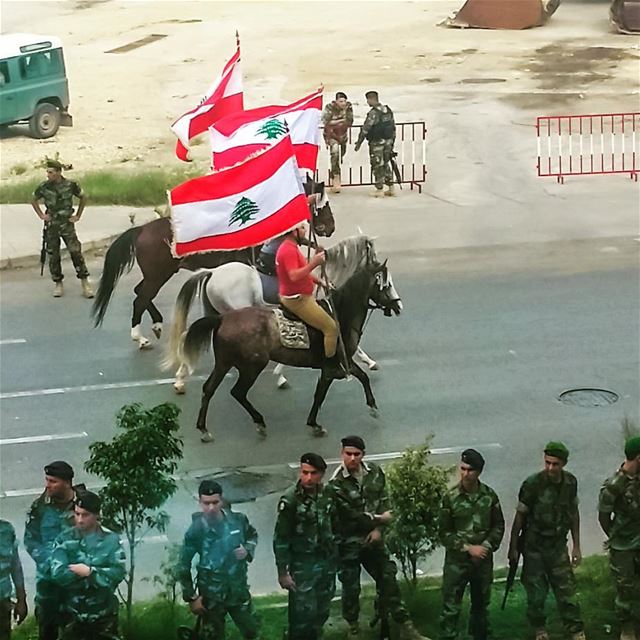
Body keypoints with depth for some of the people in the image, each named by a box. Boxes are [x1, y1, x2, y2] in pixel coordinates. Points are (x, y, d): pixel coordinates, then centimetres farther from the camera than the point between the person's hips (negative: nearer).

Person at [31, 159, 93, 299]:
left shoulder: (71, 185, -9)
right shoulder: (43, 187, -6)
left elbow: (83, 198, 8)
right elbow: (34, 201, 13)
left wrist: (78, 216, 3)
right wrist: (41, 215, 3)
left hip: (67, 224, -1)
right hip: (51, 226, 1)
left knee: (76, 252, -8)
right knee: (53, 256, 4)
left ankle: (85, 283, -1)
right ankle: (58, 284, 18)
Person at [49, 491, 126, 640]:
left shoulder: (111, 539, -5)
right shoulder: (64, 540, -5)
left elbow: (118, 573, -15)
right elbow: (58, 574, -17)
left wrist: (90, 571, -20)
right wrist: (100, 575, -17)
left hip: (104, 614, 0)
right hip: (73, 615, 0)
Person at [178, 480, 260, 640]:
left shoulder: (237, 520, -10)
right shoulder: (196, 530, -19)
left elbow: (252, 535, 13)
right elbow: (183, 566, -10)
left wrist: (248, 550, -9)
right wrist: (191, 597, -10)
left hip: (239, 589, 3)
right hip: (211, 595, -3)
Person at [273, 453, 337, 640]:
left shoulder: (327, 493, -3)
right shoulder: (290, 500, -19)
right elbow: (281, 539, -15)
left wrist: (336, 551, 14)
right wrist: (282, 572, -15)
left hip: (327, 561, 6)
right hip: (302, 565, -5)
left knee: (322, 611, 16)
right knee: (302, 612, -6)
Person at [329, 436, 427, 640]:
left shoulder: (375, 472, -2)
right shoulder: (337, 483, -18)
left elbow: (384, 502, 2)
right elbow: (351, 514, -19)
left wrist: (378, 529, -10)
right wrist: (379, 519, -10)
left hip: (373, 537, 4)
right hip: (349, 541, -4)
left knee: (388, 579, 8)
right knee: (351, 587, 6)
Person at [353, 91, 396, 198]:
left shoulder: (373, 113, -17)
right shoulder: (389, 111, 7)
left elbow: (365, 129, -17)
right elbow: (393, 127, 13)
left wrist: (359, 143, -10)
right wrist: (392, 142, 21)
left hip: (377, 143, -7)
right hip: (388, 142, 7)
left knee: (377, 166, 2)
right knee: (386, 165, 17)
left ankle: (379, 190, 5)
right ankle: (391, 188, 16)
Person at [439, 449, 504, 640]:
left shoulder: (489, 495, -3)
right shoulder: (450, 497, -10)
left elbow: (498, 526, 2)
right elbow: (445, 533, -7)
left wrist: (485, 547, -12)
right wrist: (468, 548, -16)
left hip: (484, 560, 3)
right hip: (457, 561, -3)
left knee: (481, 604, 16)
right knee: (451, 607, -3)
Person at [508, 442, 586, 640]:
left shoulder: (570, 482, -5)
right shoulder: (532, 484, -18)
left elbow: (574, 513, 8)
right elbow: (519, 516, -9)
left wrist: (576, 546, 10)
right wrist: (513, 548, -5)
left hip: (558, 545, 3)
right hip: (534, 546, -3)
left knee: (566, 589, 2)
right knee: (536, 591, 6)